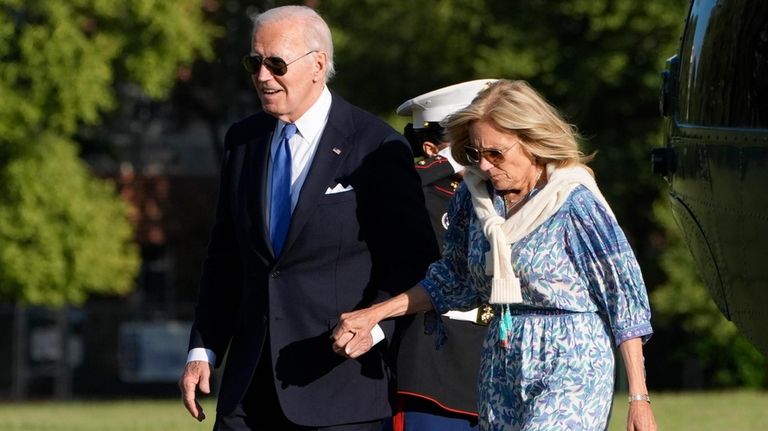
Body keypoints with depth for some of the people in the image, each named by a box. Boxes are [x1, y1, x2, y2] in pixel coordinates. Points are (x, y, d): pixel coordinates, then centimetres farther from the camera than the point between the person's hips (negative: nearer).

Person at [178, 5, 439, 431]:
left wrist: (374, 327, -20)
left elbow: (415, 259, -5)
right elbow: (224, 256, 16)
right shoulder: (243, 140, 11)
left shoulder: (376, 148, -6)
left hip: (340, 376, -5)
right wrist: (203, 350, 9)